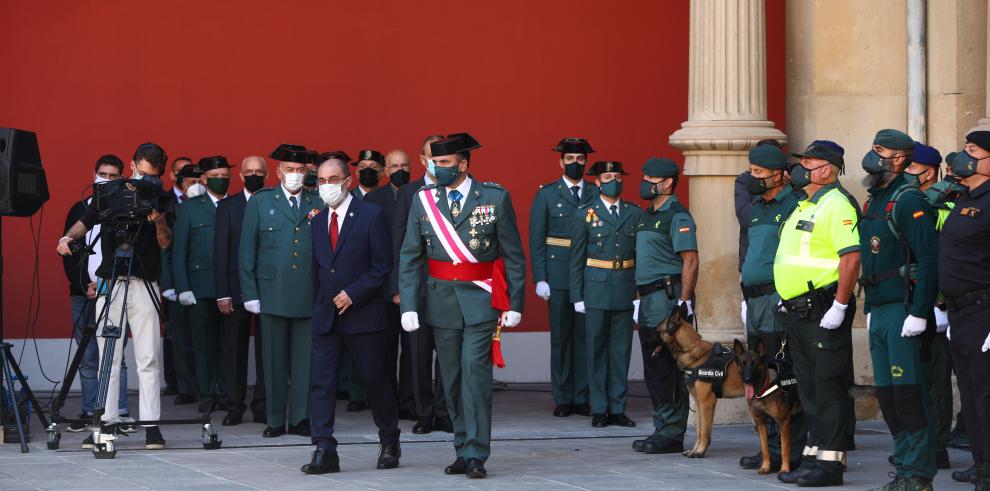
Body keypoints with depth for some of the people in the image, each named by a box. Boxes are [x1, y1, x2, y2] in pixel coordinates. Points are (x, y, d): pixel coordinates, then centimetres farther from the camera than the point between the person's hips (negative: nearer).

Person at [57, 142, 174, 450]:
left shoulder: (161, 199, 3)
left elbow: (166, 243, -4)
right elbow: (86, 222, 16)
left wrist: (159, 222, -23)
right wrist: (69, 237, -4)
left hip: (144, 285, -1)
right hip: (109, 283, 1)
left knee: (148, 359, -5)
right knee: (108, 358, 2)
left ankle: (151, 425, -4)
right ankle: (108, 423, 5)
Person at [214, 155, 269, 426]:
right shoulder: (227, 206, 5)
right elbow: (220, 251, 2)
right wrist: (222, 294, -5)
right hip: (236, 289, 0)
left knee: (266, 350, 2)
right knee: (234, 350, 3)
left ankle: (262, 407, 9)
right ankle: (235, 407, 11)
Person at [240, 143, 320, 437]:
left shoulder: (317, 204, 10)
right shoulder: (260, 202, 6)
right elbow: (246, 251, 5)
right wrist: (250, 293, -1)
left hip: (308, 296, 1)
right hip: (273, 293, -1)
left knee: (304, 360, 2)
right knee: (274, 360, 3)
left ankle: (301, 419, 9)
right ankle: (275, 421, 9)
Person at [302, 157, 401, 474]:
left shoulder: (371, 215, -4)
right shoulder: (318, 222, 12)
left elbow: (382, 266, -7)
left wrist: (353, 294, -14)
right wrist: (320, 304, 9)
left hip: (362, 314, -4)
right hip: (326, 317, 5)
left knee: (375, 380, 5)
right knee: (321, 383, -5)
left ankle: (390, 444, 23)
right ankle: (325, 453, -6)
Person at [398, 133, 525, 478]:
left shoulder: (495, 198, -3)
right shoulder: (423, 200, 3)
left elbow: (513, 255, 2)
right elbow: (410, 257, 4)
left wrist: (514, 304, -1)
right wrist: (408, 305, -5)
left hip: (481, 298, -3)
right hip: (442, 300, 3)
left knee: (475, 370, -14)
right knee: (452, 379, 8)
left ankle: (476, 456, -10)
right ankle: (463, 452, 18)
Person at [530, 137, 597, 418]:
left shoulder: (596, 195, 9)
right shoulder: (546, 194, 4)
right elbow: (536, 239, 1)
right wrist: (539, 278, -6)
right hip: (559, 276, -1)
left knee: (585, 337, 3)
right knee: (560, 338, 1)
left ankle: (582, 397, 9)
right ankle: (562, 399, 7)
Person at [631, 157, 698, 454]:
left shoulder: (677, 217, -10)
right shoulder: (648, 216, 19)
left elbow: (690, 261, -16)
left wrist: (684, 302, -22)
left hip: (668, 296, -10)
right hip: (649, 298, 10)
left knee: (668, 369, -8)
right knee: (653, 370, 12)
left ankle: (672, 434, -6)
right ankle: (662, 430, 18)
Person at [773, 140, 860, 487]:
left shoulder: (835, 205, -12)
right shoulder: (803, 206, 19)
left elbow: (851, 256, -21)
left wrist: (840, 306, -24)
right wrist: (786, 302, 21)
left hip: (822, 311, -10)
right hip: (797, 312, 10)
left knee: (828, 387, -7)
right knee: (809, 388, 13)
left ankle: (829, 463, -5)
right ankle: (813, 456, 19)